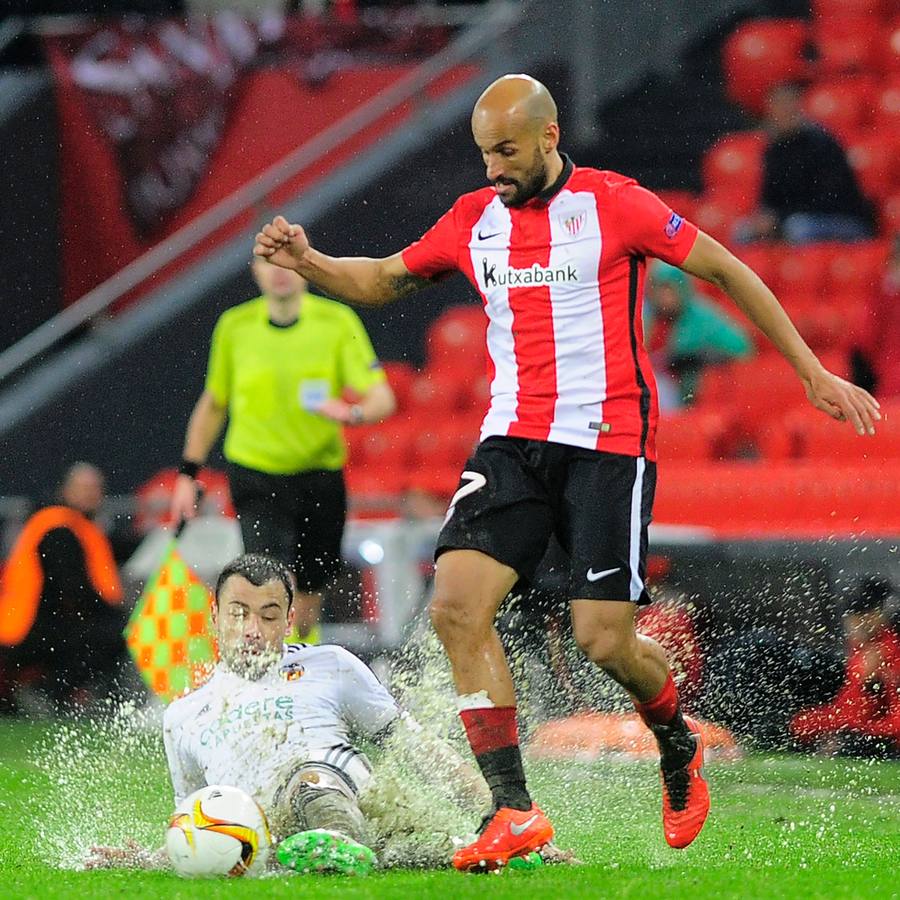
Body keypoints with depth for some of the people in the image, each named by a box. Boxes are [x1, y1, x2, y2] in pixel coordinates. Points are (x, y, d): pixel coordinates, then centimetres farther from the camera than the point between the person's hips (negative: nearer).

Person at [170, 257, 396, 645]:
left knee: (309, 597, 8)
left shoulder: (337, 322, -4)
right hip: (255, 475, -1)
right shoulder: (235, 326, 1)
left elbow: (382, 398, -9)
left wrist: (353, 413, -32)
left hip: (320, 477, 1)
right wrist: (187, 474, 11)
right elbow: (213, 403, 14)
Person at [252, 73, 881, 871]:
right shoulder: (473, 220, 9)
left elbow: (728, 272, 1)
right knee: (457, 604, -15)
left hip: (608, 444, -5)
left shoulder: (614, 205, -5)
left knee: (604, 640, -10)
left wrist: (813, 373, 0)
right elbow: (383, 281, 24)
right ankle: (515, 811, -11)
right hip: (513, 440, 5)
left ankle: (680, 747, 24)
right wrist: (307, 262, 4)